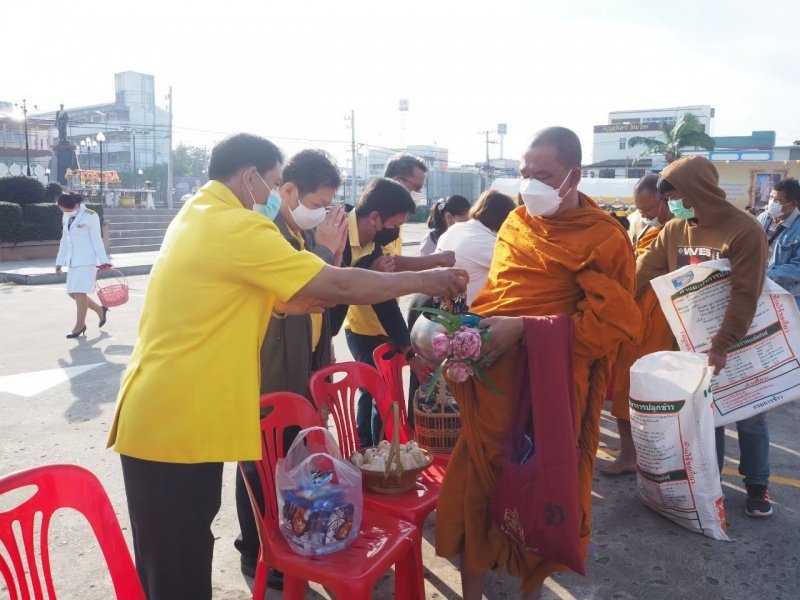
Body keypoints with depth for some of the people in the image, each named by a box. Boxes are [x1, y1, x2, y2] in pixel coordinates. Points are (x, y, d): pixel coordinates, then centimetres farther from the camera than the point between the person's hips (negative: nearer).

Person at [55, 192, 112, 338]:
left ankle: (79, 326, 4)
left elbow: (96, 240, -9)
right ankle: (100, 310, 24)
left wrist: (103, 260, -8)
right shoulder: (66, 217, 11)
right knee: (72, 292, 7)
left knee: (80, 292, -7)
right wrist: (60, 261, 15)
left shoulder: (90, 216, -10)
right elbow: (64, 240, 16)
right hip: (72, 260, 8)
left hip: (87, 260, -8)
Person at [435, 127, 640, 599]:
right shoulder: (516, 222, 9)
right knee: (479, 485, 9)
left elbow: (611, 321, -14)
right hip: (493, 382, 5)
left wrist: (524, 330, -22)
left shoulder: (603, 237, -8)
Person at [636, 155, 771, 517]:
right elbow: (642, 272, -3)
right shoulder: (674, 230, -2)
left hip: (739, 340, -4)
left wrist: (723, 344, -30)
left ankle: (757, 484, 28)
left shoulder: (744, 230, -19)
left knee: (748, 415, 10)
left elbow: (745, 295, -24)